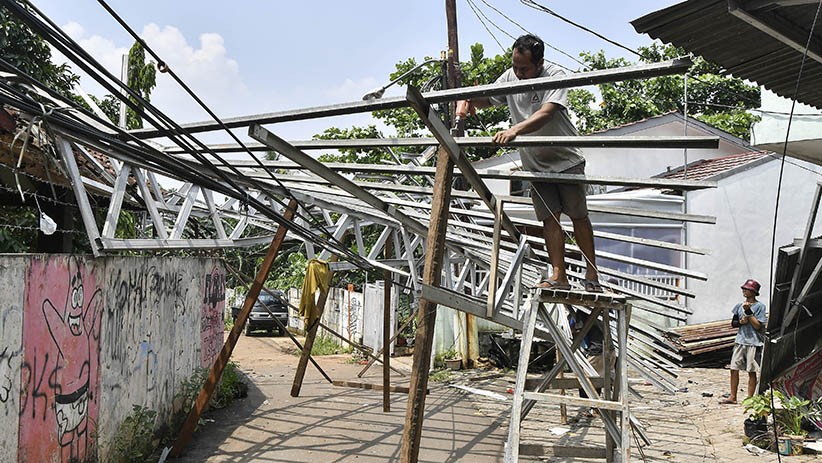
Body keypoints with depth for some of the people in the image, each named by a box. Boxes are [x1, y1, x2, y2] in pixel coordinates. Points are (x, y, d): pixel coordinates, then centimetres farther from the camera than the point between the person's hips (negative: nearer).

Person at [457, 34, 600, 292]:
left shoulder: (555, 76, -19)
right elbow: (486, 99, 13)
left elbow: (546, 114, -34)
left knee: (578, 216, -1)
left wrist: (514, 130, -48)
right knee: (548, 218, -1)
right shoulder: (510, 78, -2)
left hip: (567, 160, -4)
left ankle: (592, 275, 8)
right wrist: (466, 100, -10)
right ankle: (558, 276, 0)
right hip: (534, 163, 4)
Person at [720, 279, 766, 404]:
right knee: (734, 369, 4)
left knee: (751, 372, 0)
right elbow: (733, 323, 16)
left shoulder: (760, 306, -5)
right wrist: (740, 322, -6)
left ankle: (749, 399, 6)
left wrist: (748, 311, -17)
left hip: (753, 343, -5)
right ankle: (732, 397, 13)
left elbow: (758, 326, -11)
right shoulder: (739, 306, 11)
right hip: (740, 341, 5)